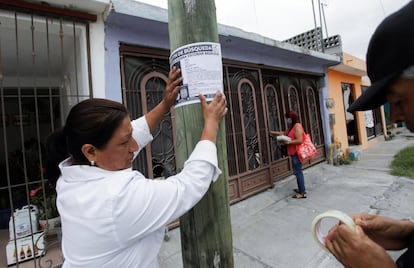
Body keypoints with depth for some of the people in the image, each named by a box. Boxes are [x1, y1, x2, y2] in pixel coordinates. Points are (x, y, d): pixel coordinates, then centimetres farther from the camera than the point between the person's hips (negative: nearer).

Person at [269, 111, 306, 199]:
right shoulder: (292, 127, 15)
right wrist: (272, 132, 24)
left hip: (297, 153, -10)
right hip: (294, 153, 10)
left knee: (298, 172, -5)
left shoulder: (297, 127, -17)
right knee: (298, 172, 16)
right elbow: (284, 133, 26)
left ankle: (302, 193, 2)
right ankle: (301, 189, 27)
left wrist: (288, 142, -19)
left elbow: (299, 141, -24)